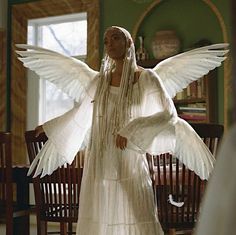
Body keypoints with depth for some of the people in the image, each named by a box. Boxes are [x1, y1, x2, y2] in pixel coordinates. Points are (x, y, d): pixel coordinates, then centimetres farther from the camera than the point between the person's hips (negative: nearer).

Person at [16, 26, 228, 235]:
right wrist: (48, 127, 29)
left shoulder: (147, 78, -1)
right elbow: (81, 114, 22)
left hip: (130, 168, -3)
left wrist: (130, 130, -19)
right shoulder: (98, 80, 8)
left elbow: (169, 115, -11)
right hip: (100, 166, 3)